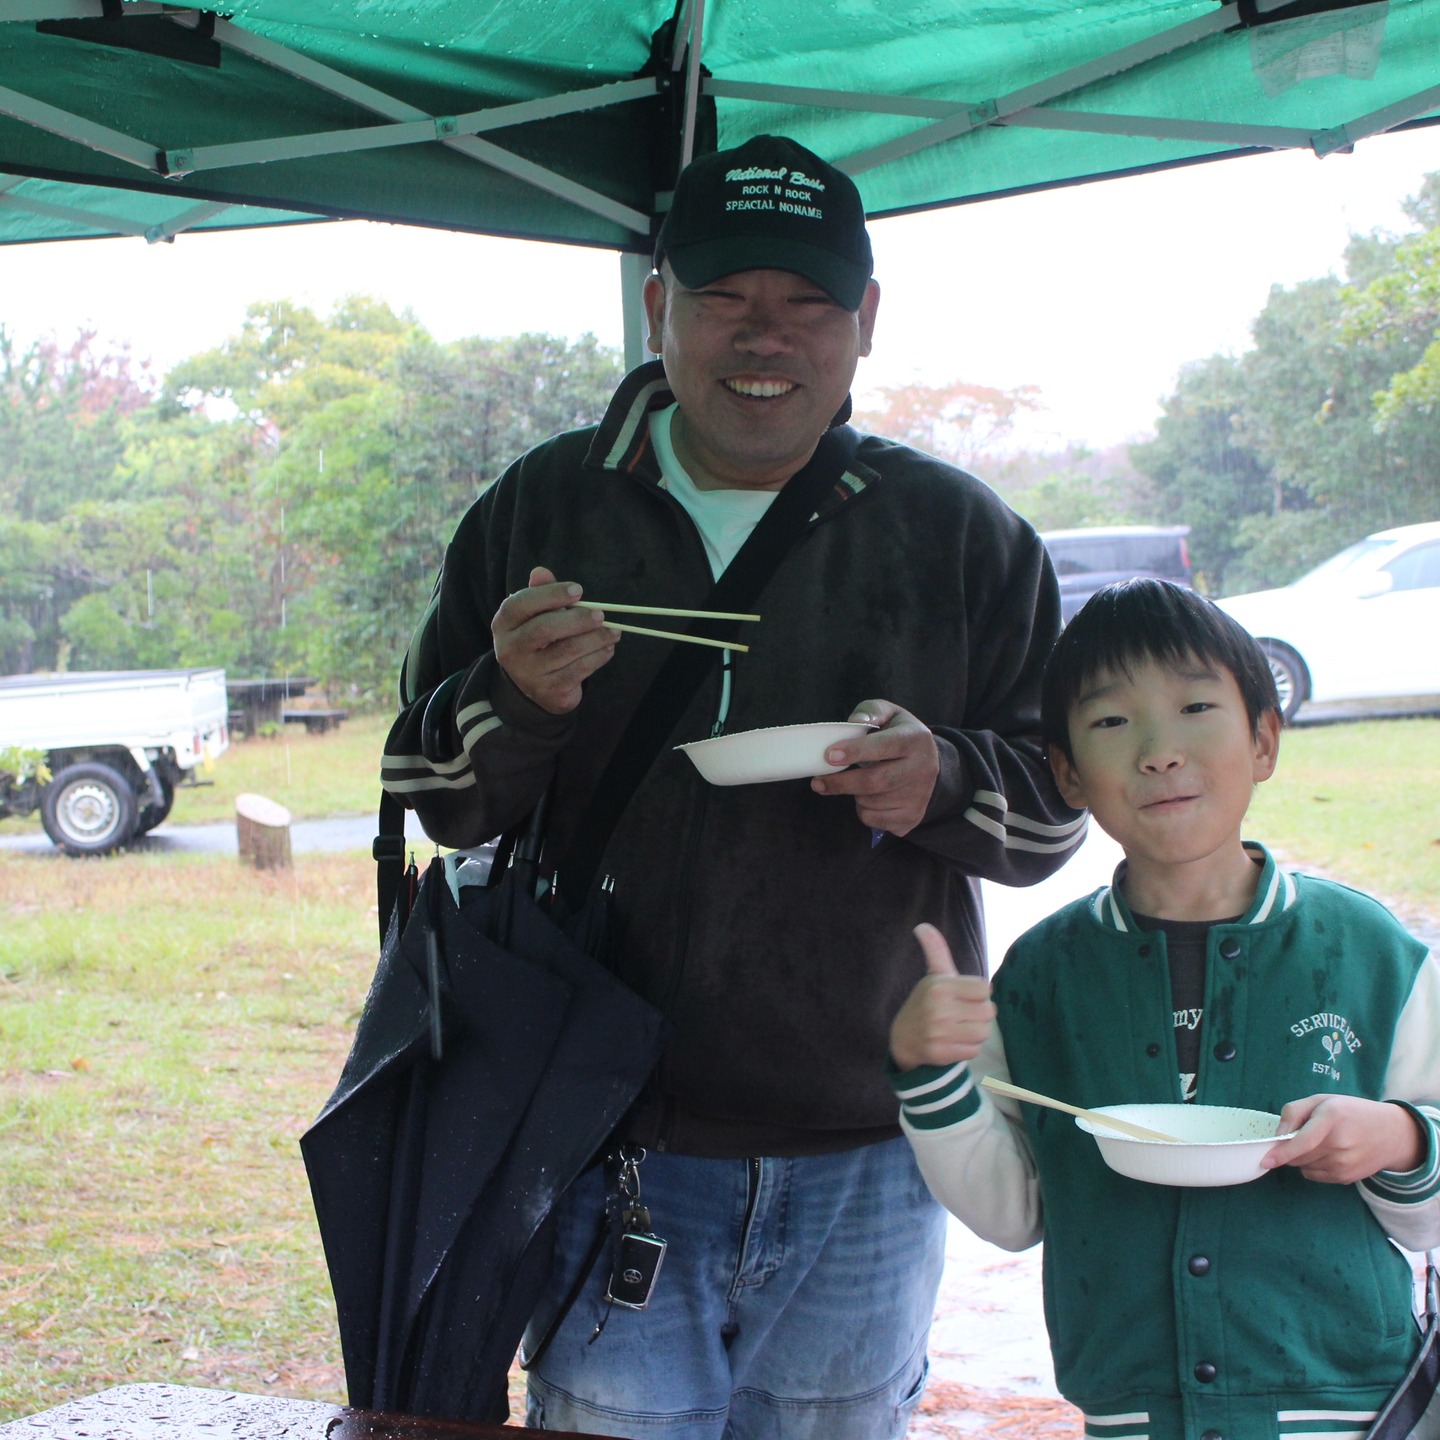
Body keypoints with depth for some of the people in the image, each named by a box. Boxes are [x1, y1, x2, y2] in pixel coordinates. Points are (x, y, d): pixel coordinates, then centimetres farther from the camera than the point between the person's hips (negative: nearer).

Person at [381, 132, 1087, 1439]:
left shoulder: (962, 534, 5)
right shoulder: (540, 510, 5)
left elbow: (1054, 808, 6)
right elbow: (427, 790, 7)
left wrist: (945, 779, -17)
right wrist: (513, 698, -15)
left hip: (868, 1158, 1)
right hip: (616, 1148, -1)